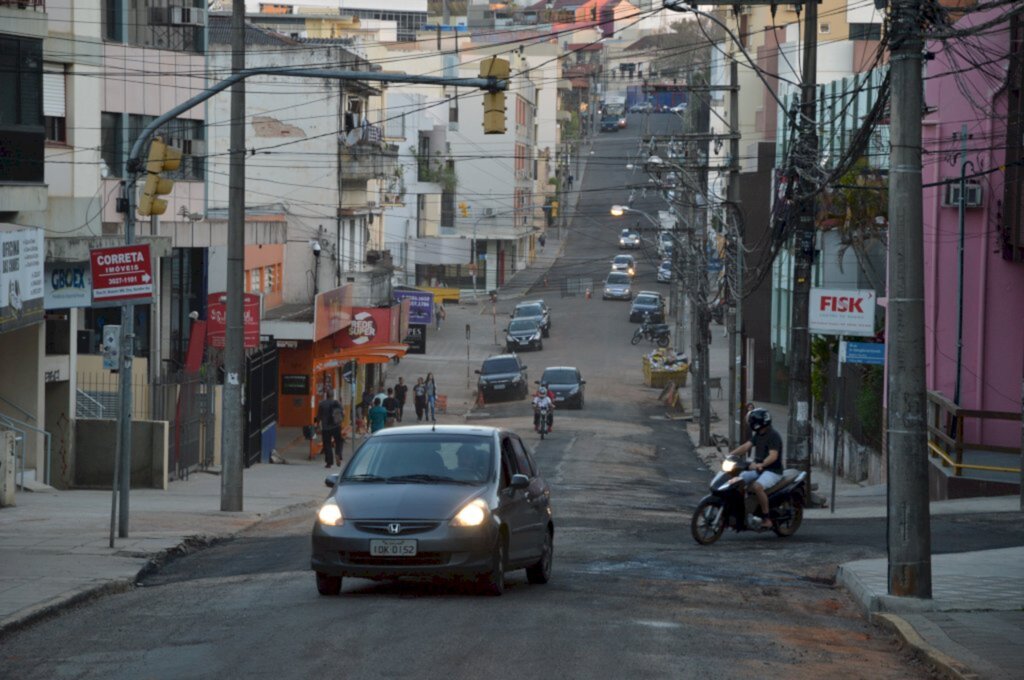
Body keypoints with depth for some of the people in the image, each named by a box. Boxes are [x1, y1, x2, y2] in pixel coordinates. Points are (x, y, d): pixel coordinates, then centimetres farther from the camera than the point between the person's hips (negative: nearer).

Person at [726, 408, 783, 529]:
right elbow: (746, 446, 8)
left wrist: (761, 464, -42)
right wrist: (730, 455, -6)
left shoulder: (773, 436, -16)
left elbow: (773, 455, -27)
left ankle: (766, 518, -27)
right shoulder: (758, 435, 13)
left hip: (772, 471, -10)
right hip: (758, 469, 10)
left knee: (757, 487, -35)